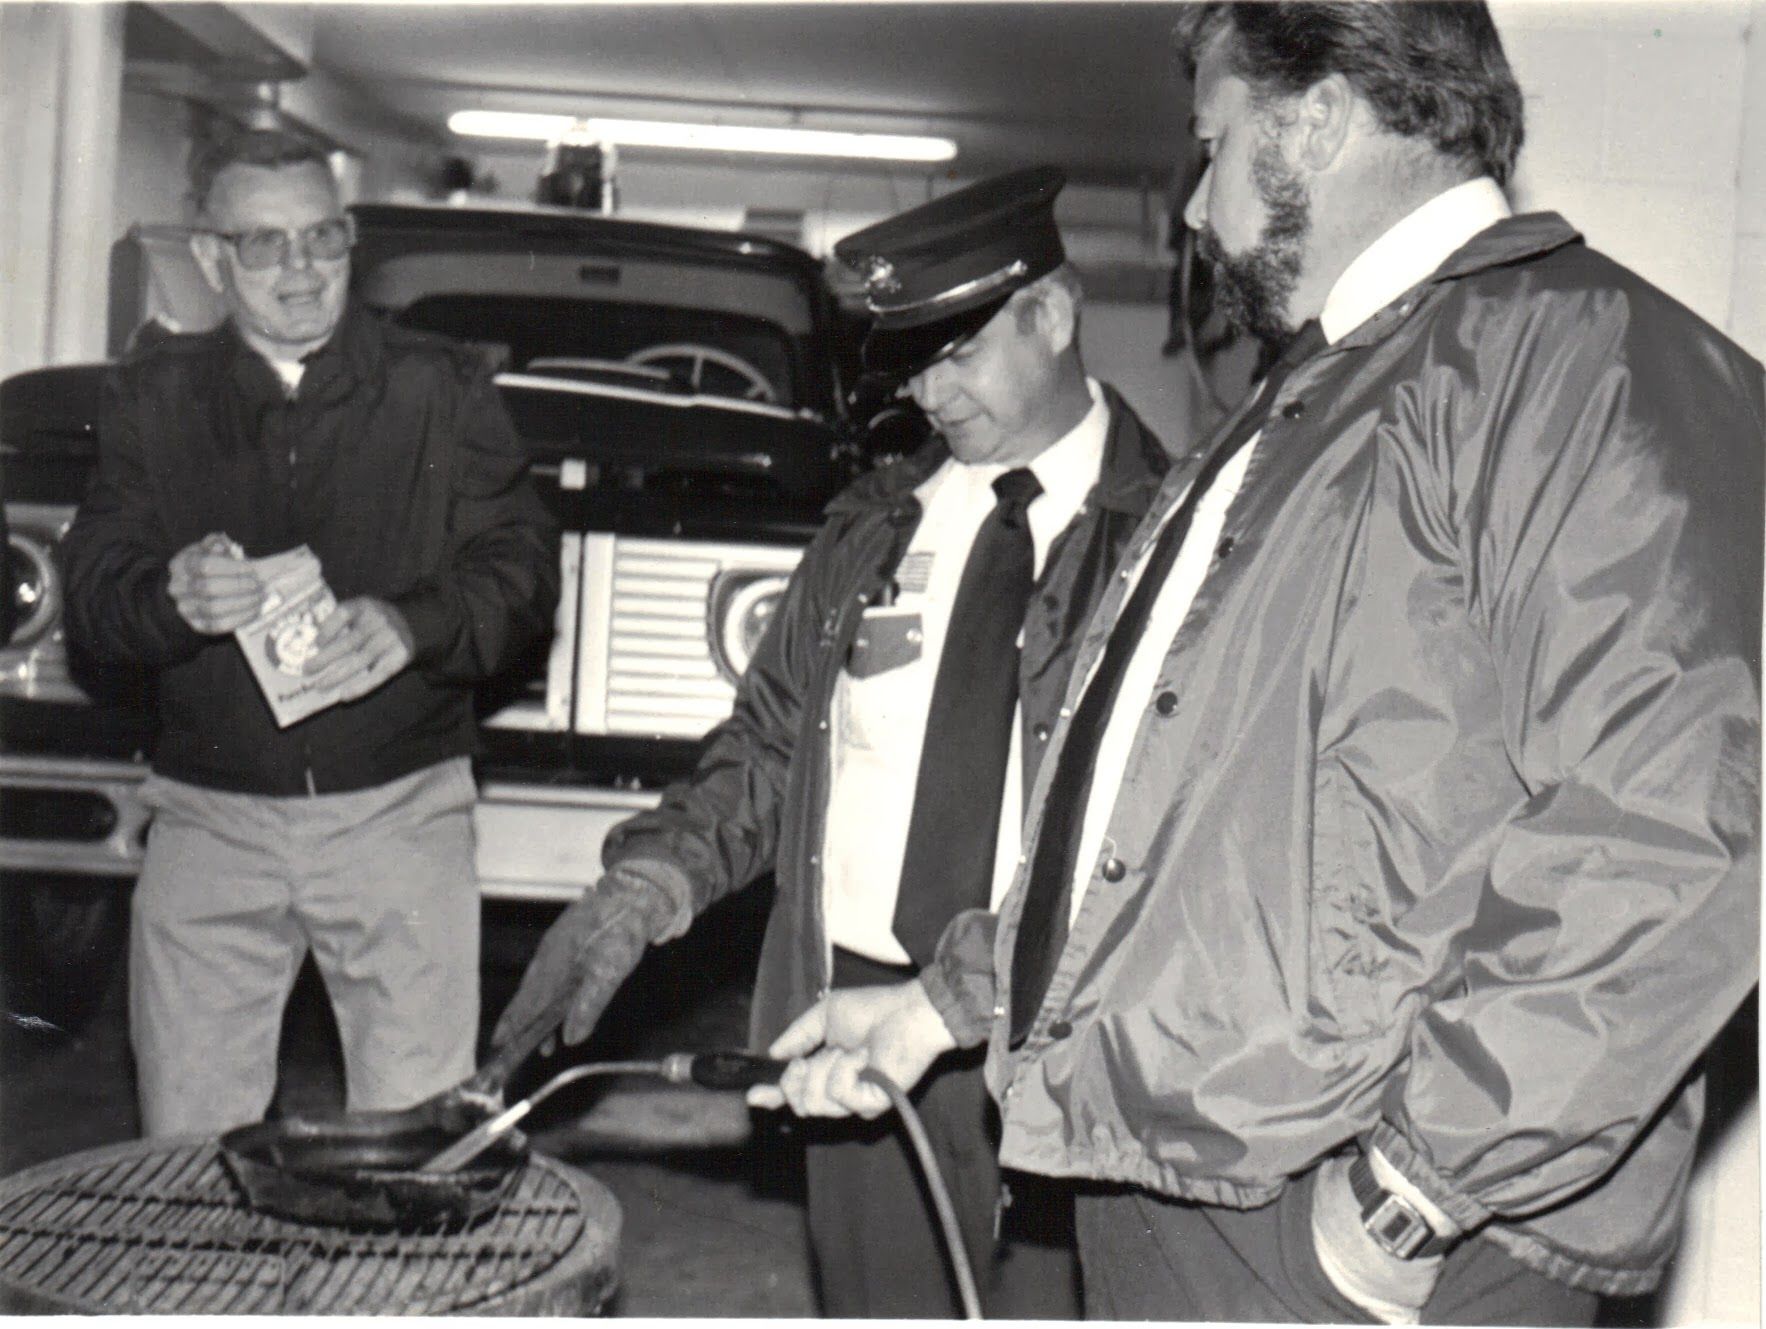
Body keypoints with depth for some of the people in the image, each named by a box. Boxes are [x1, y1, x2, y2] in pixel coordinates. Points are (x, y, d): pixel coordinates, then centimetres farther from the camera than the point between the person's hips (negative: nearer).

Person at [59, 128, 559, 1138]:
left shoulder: (443, 390, 7)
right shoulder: (153, 400, 11)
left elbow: (521, 568, 1)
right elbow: (92, 593, 5)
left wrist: (412, 626, -19)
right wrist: (173, 599, -18)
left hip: (400, 812, -1)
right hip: (209, 820, 2)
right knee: (188, 1147, 4)